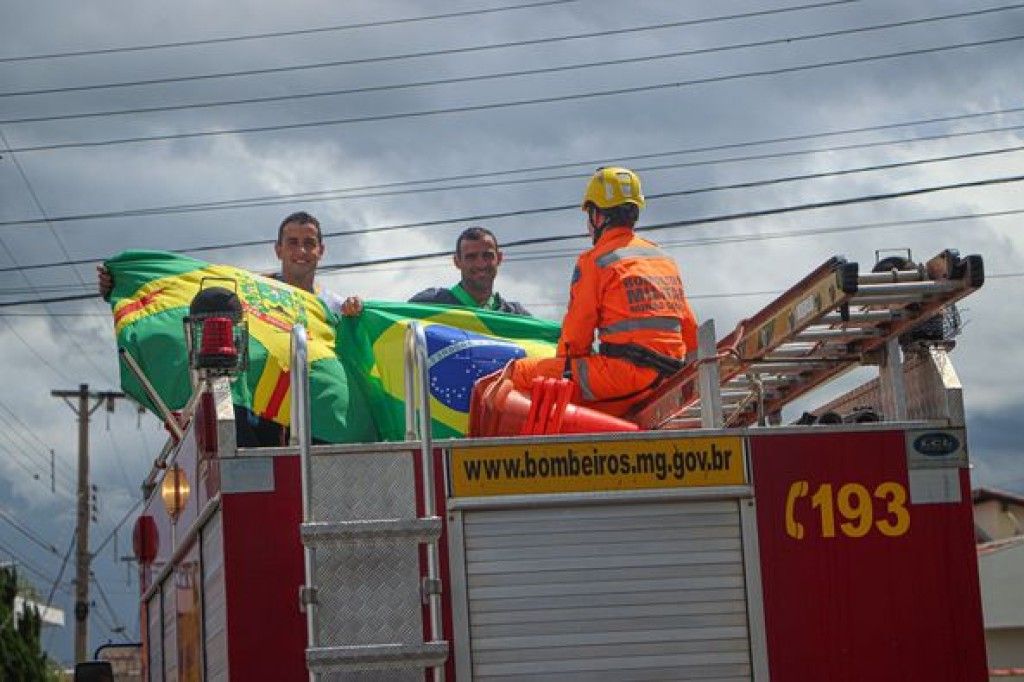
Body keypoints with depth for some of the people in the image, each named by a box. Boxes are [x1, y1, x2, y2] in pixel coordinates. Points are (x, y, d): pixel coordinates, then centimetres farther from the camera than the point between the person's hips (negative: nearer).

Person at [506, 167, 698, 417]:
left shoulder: (594, 260, 0)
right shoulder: (664, 258, 21)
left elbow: (576, 333, 1)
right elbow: (689, 330, 23)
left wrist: (564, 374, 17)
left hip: (623, 373, -8)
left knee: (519, 373, -8)